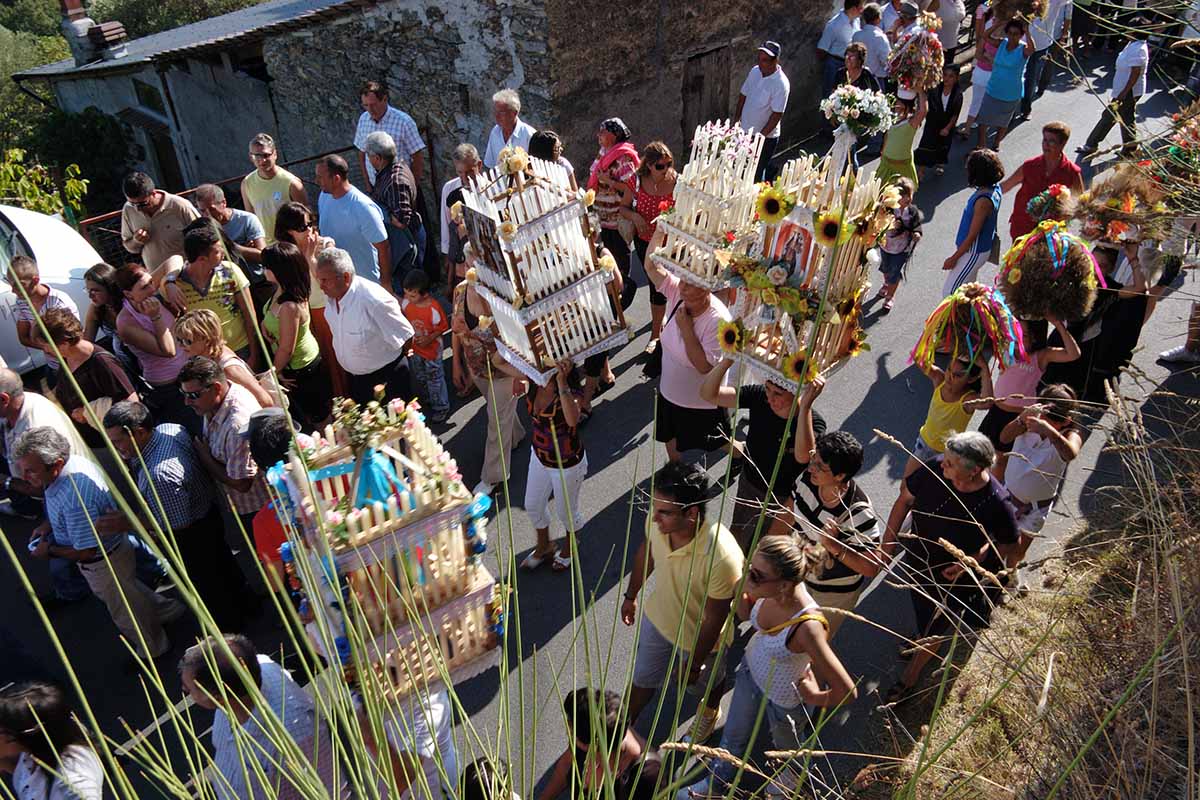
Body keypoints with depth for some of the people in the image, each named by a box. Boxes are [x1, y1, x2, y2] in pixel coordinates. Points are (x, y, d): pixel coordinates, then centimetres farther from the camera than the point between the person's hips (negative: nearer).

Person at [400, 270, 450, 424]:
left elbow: (443, 327, -17)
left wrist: (429, 338, -27)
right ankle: (425, 400, 50)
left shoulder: (434, 308, -30)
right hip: (413, 348, 5)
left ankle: (441, 407, 31)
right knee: (418, 377, 25)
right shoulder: (405, 302, -16)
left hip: (431, 349, -5)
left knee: (435, 378, 12)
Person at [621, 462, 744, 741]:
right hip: (657, 616, 4)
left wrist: (694, 663, -12)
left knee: (702, 683, 30)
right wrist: (631, 595, 12)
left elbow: (713, 621, -27)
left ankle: (710, 712, 65)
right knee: (643, 677, 28)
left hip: (698, 636, -4)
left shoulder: (722, 558, -45)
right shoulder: (657, 521, -29)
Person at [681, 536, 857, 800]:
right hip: (751, 670, 5)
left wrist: (815, 698, -17)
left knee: (787, 745, 32)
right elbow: (746, 613, -4)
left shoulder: (808, 626, -45)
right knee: (733, 737, 30)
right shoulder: (771, 590, -27)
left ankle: (792, 777, 67)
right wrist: (741, 589, -25)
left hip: (783, 699, -5)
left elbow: (847, 691, -37)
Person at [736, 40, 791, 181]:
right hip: (745, 131, 7)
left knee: (756, 174, 0)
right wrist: (737, 119, 7)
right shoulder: (755, 71, -2)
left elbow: (777, 114, -21)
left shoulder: (781, 84, -21)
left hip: (766, 137, -6)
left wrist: (761, 136, -21)